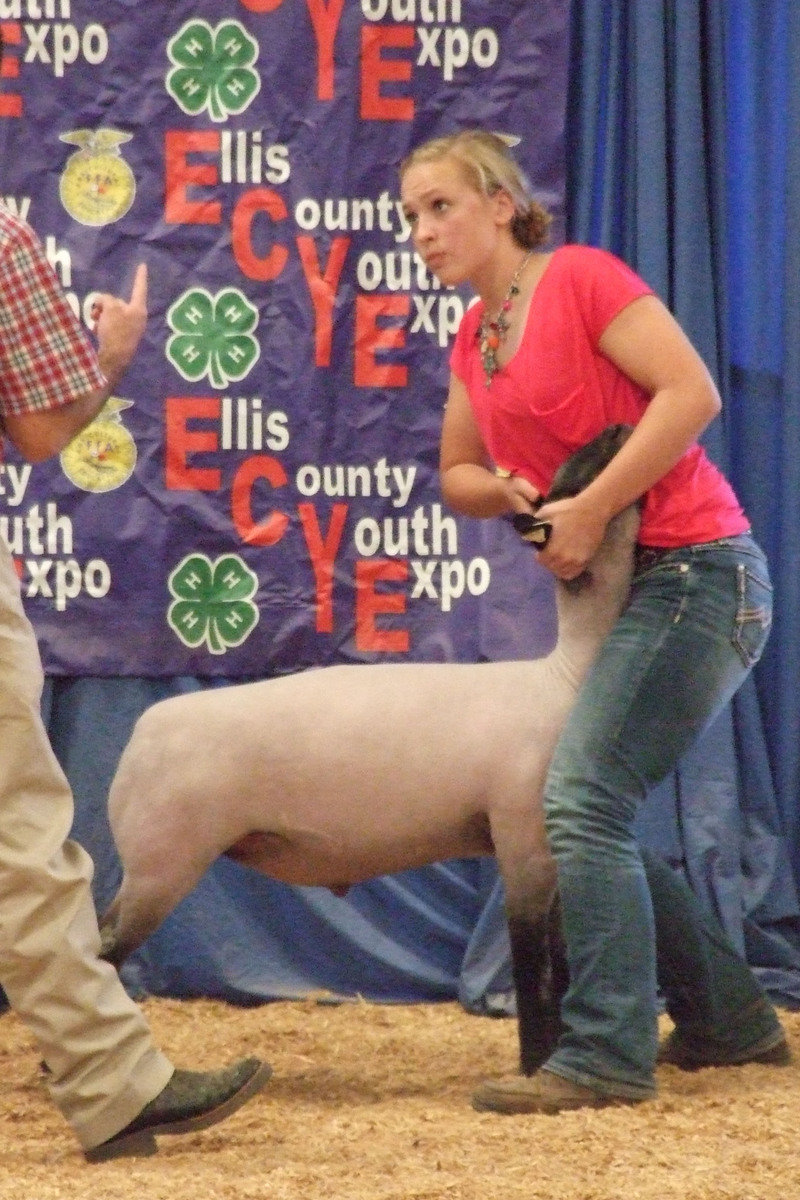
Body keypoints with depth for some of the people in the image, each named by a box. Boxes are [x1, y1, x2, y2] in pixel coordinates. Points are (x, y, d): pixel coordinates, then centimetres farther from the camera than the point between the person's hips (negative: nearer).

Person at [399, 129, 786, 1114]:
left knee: (583, 802, -17)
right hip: (616, 590, 9)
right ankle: (728, 1022, 21)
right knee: (592, 816, 11)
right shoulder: (473, 339, 14)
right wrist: (507, 492, -3)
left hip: (693, 573, -9)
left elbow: (691, 393, -19)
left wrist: (591, 507, -19)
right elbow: (456, 474, 20)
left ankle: (606, 1054, -17)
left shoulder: (580, 277, -10)